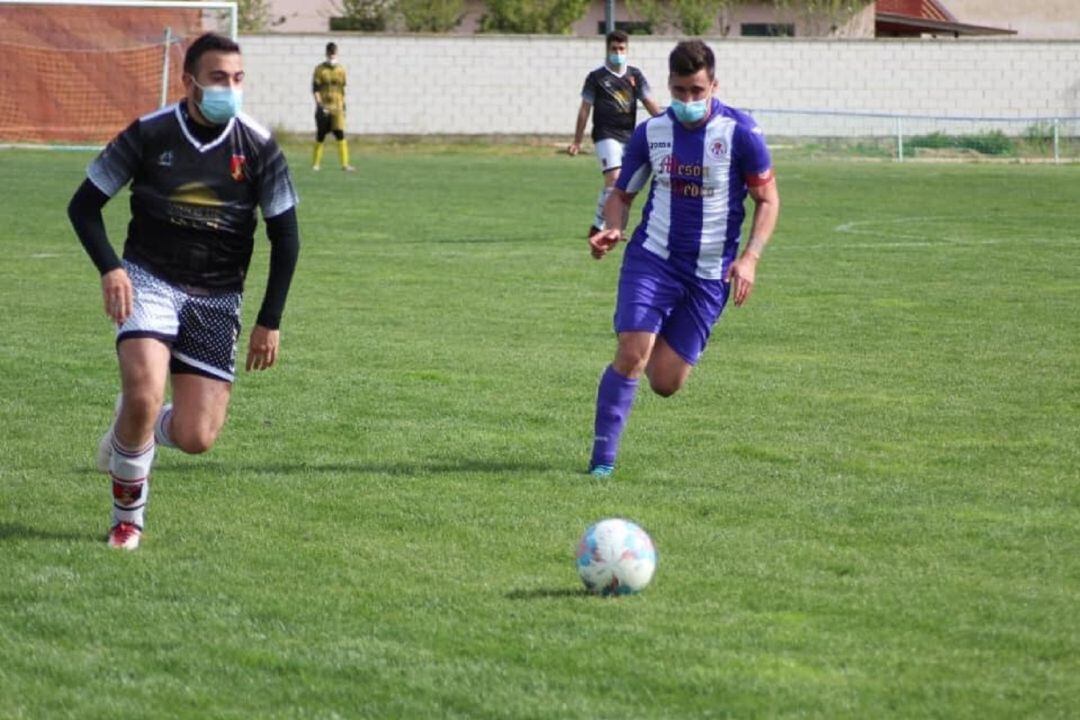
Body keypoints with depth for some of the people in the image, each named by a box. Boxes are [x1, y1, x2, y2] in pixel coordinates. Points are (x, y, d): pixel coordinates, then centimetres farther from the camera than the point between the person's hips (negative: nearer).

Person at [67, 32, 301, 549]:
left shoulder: (258, 148, -4)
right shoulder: (148, 134, -7)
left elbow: (285, 238, 3)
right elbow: (84, 206, 1)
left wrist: (269, 322, -1)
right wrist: (109, 268, -16)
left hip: (216, 299, 2)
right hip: (149, 281, -2)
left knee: (197, 438, -8)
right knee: (145, 393, -26)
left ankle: (133, 429, 29)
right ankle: (127, 514, -1)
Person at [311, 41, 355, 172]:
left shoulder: (341, 70, 10)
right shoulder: (320, 69, 0)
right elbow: (315, 89, -3)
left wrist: (343, 106, 16)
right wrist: (320, 105, -13)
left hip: (337, 107, 2)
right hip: (324, 108, -2)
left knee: (340, 134, -10)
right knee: (320, 136, 4)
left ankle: (345, 164, -11)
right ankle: (316, 163, 17)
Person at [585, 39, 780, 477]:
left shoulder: (740, 132, -9)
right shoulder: (650, 132, -1)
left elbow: (767, 199, -2)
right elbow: (622, 194, 11)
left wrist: (750, 257, -15)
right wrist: (613, 229, -11)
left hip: (709, 273, -1)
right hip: (652, 257, 1)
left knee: (665, 384, 1)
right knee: (631, 355, -19)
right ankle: (602, 457, -8)